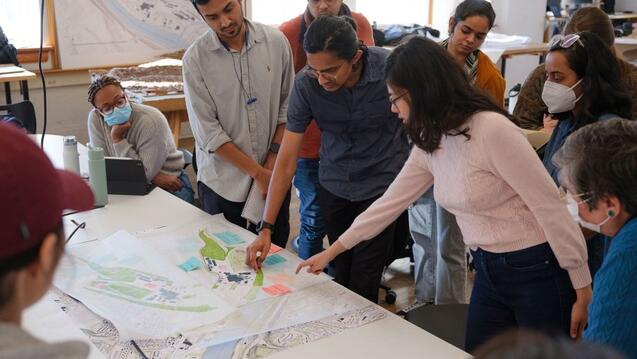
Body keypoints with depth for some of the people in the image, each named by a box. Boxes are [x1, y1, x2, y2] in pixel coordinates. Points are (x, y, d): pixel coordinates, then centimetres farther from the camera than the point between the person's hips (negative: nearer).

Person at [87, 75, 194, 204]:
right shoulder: (95, 118, -8)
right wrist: (151, 176, -20)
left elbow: (144, 173, -22)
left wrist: (117, 139, -24)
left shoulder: (152, 120, -21)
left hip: (171, 185, -2)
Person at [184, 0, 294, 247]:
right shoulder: (195, 60, -10)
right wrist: (258, 172, -12)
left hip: (273, 174, 2)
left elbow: (287, 106, 3)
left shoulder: (275, 41, -4)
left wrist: (273, 157, -6)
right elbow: (208, 132, -12)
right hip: (223, 181, -2)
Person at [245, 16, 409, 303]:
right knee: (341, 273, 13)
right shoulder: (305, 84, -19)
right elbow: (287, 159, -16)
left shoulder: (389, 68, -23)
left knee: (363, 279, -1)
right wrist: (265, 228, -18)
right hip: (334, 183, 2)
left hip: (382, 181, -2)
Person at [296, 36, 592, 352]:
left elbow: (550, 207, -20)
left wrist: (583, 290, -16)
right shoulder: (430, 143, 4)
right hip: (488, 273, 8)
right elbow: (390, 202, 14)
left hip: (537, 271, -8)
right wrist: (331, 251, 19)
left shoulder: (492, 130, -22)